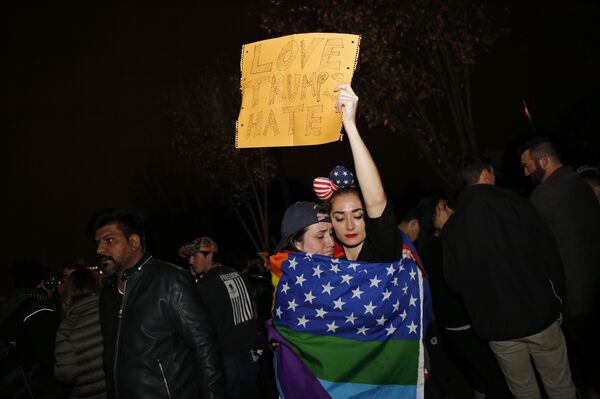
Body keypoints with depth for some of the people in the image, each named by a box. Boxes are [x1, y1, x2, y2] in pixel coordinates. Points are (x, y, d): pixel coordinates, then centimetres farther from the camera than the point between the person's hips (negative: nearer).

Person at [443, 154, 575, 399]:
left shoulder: (452, 227, -3)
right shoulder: (515, 205, -9)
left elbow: (453, 281, -1)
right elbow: (549, 255, -6)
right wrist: (556, 298, 7)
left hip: (496, 327, 2)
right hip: (538, 314, -2)